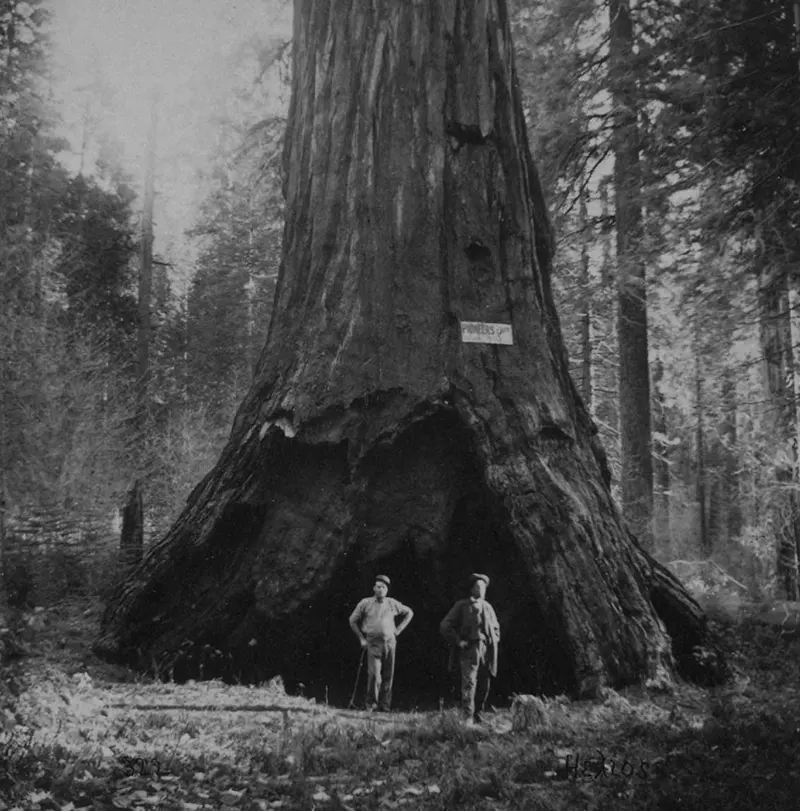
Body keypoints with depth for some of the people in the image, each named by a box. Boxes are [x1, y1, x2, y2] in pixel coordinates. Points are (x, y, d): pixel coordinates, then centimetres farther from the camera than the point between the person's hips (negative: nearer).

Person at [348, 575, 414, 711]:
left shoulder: (392, 604, 8)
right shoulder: (365, 603, 3)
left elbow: (409, 613, 22)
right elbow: (353, 620, 13)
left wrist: (399, 629, 13)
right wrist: (361, 638, 8)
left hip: (390, 642, 2)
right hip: (373, 642, -2)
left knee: (388, 676, 3)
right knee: (374, 673, -16)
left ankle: (384, 705, 13)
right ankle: (371, 703, -2)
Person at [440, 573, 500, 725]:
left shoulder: (488, 607, 16)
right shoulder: (462, 606, 2)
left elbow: (496, 627, 30)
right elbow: (445, 625, -1)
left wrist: (494, 641, 13)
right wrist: (458, 641, -7)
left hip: (486, 649, 5)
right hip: (469, 648, -5)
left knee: (484, 685, 5)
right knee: (469, 682, -13)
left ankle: (478, 715, 17)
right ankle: (468, 717, -11)